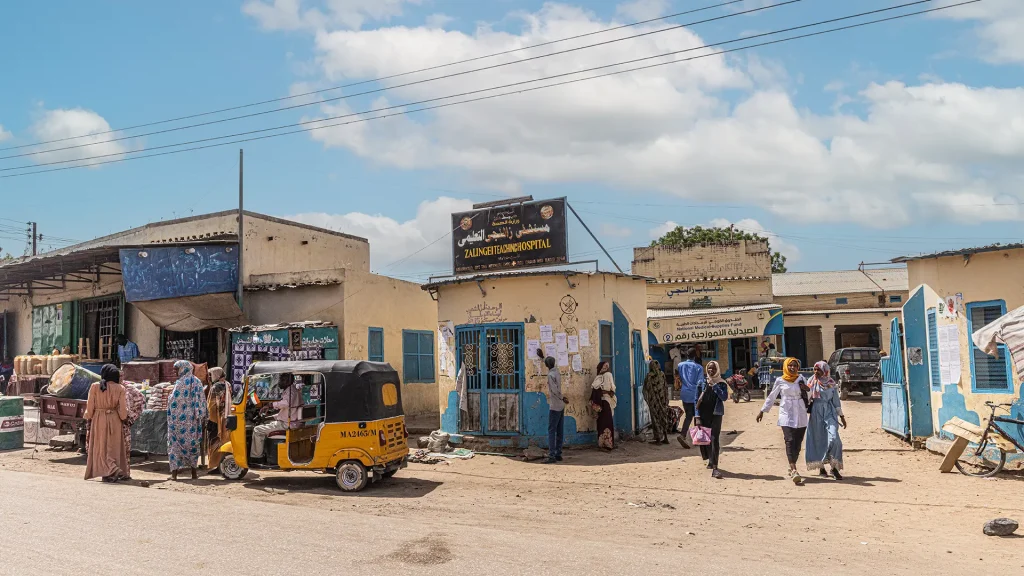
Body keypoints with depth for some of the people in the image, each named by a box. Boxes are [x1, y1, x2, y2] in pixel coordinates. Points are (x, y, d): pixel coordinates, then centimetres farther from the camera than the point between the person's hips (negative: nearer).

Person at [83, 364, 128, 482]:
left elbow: (90, 407, -3)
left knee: (100, 447, 6)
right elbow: (123, 409, -5)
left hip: (98, 420, -1)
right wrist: (123, 419, 12)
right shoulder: (120, 388, -6)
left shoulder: (95, 386, -6)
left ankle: (111, 470, -11)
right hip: (114, 420, 1)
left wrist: (88, 419, 9)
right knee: (113, 447, 11)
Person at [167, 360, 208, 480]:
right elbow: (202, 402, 9)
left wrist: (170, 418, 0)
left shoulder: (181, 383, -9)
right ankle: (194, 472, 14)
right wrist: (203, 419, 13)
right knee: (193, 443, 12)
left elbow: (173, 402, -10)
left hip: (180, 419, -5)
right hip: (193, 420, 5)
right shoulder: (198, 382, 7)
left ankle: (174, 473, 0)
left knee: (176, 443, 2)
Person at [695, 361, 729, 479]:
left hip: (716, 414, -2)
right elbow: (697, 400, 3)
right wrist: (697, 417, -4)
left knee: (714, 439, -10)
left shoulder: (721, 384, 4)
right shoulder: (702, 383, 5)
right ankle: (711, 461, 35)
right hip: (703, 415, 2)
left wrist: (714, 386, -16)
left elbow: (724, 397, -13)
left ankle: (714, 468, -13)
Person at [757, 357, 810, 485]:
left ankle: (792, 468, 17)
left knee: (798, 443, 3)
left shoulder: (801, 379, 11)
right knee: (790, 441, -15)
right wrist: (762, 411, 14)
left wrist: (806, 389, -5)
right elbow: (771, 397, 12)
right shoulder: (780, 381, 4)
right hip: (786, 415, -3)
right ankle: (794, 471, -25)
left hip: (801, 416, 3)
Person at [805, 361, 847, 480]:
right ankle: (821, 467, 15)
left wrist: (841, 416, 11)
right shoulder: (812, 382, 4)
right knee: (818, 439, 3)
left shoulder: (831, 383, 6)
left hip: (830, 412, 0)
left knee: (833, 438, -15)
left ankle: (834, 467, -7)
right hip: (816, 412, 0)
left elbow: (836, 400, 12)